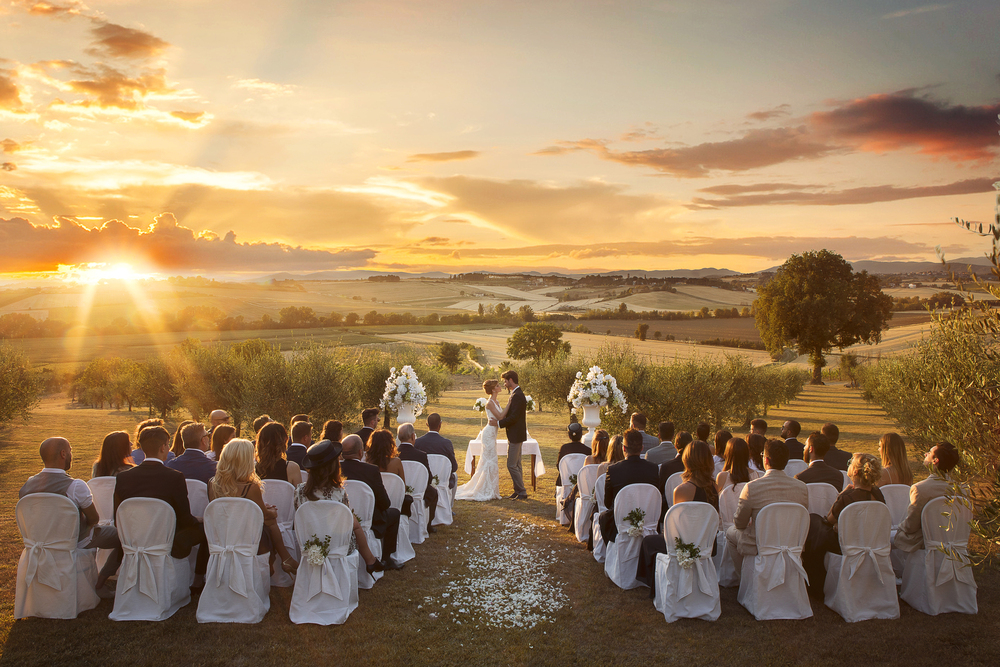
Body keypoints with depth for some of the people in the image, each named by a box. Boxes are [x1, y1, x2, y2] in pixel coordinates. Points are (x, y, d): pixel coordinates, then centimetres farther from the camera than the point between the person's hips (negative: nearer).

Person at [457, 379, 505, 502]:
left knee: (488, 461, 14)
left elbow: (500, 418, 12)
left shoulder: (495, 402, 13)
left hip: (492, 433, 10)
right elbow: (500, 417, -20)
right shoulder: (490, 403, -16)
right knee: (490, 461, -6)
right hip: (489, 433, -10)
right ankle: (488, 492, 0)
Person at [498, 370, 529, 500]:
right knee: (516, 465, 15)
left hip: (515, 435, -11)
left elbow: (513, 417, -24)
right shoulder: (516, 394, 14)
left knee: (512, 465, -6)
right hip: (515, 435, 11)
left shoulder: (517, 396, -19)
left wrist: (499, 423, -16)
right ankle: (518, 490, 22)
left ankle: (522, 492, 0)